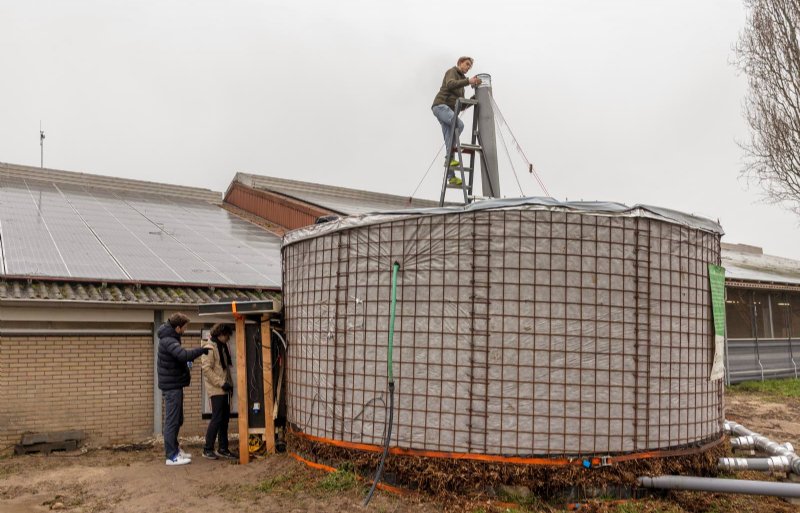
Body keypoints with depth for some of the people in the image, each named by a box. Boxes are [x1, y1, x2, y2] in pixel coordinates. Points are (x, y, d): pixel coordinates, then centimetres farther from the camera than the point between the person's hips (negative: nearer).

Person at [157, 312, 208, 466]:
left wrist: (186, 366, 1)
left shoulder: (169, 338, 11)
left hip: (174, 384, 10)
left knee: (177, 419, 18)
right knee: (172, 420, -4)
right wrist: (202, 350, -28)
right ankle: (171, 456, 3)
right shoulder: (168, 341, -21)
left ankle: (175, 449, 29)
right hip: (172, 386, -10)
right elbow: (184, 355, -36)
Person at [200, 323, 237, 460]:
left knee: (225, 418, 10)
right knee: (217, 418, -6)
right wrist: (221, 383, -20)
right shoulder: (209, 347, -13)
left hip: (224, 388, 8)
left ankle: (223, 449, 17)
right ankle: (208, 449, 5)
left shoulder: (223, 346, 13)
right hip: (216, 389, -8)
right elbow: (206, 369, -19)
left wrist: (229, 383, 13)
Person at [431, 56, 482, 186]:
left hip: (450, 110, 8)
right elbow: (450, 84, -19)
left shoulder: (461, 79, 31)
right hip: (440, 105, -8)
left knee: (449, 140, -2)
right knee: (458, 124, -32)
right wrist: (468, 81, -28)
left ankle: (451, 177, -8)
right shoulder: (452, 71, 7)